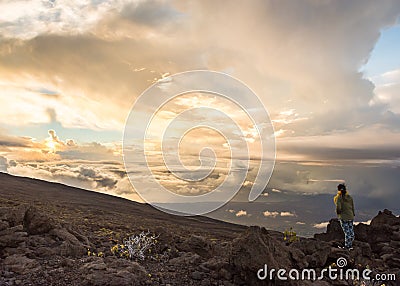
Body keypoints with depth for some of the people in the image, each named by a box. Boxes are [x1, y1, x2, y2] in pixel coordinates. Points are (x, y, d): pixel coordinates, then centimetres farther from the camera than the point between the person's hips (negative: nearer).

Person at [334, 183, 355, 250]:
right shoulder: (350, 197, 5)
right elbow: (353, 207, 9)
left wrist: (338, 213, -1)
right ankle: (350, 245, 22)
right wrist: (353, 214, 19)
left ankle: (347, 246, 8)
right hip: (351, 216, 5)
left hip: (343, 217, -5)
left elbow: (338, 207, -21)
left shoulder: (338, 198, -11)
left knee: (347, 232, 0)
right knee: (351, 231, 12)